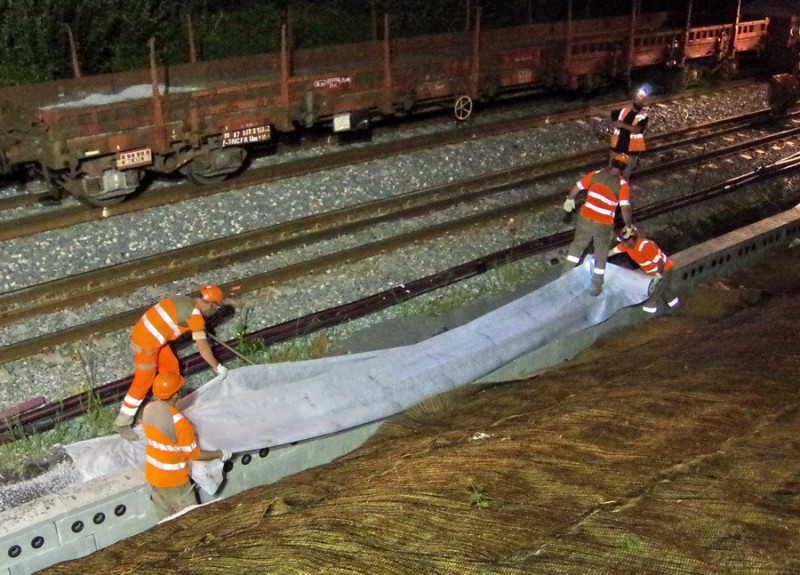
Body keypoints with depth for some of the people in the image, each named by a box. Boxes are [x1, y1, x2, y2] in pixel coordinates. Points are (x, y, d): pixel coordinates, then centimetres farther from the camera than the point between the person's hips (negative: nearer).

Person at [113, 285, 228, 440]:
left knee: (171, 368, 19)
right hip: (146, 344, -9)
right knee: (143, 383, 2)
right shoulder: (195, 315, -19)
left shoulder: (186, 301, 5)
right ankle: (122, 423, 13)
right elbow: (203, 348, -12)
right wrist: (217, 367, 0)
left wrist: (201, 338, 40)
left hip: (152, 337, 9)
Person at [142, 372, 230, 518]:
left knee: (166, 517, 24)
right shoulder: (179, 422, -32)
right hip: (173, 481, -7)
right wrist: (219, 454, -6)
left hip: (152, 475, 7)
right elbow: (194, 454, -21)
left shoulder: (148, 410, -11)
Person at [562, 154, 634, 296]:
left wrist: (569, 199, 24)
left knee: (577, 245, 27)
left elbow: (576, 187, 5)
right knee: (601, 255, 18)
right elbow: (626, 208, -18)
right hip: (604, 225, -3)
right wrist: (629, 226, -4)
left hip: (585, 219, 3)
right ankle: (595, 287, 25)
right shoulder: (622, 184, -12)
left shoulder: (596, 174, -2)